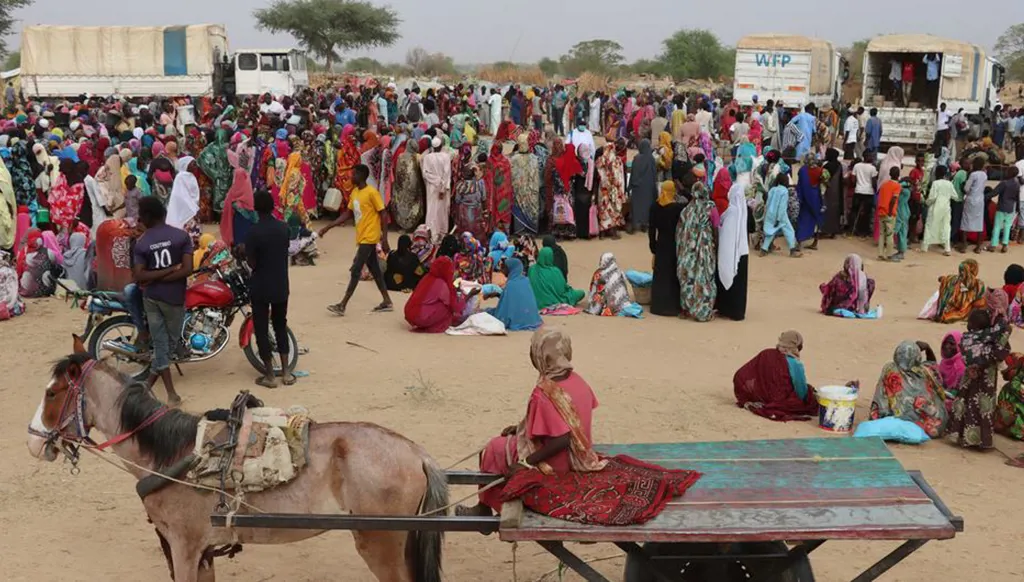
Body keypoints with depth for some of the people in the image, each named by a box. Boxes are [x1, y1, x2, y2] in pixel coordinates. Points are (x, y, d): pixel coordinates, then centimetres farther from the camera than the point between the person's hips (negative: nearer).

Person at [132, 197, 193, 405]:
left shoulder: (141, 242, -3)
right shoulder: (181, 236, -7)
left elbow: (138, 276, -13)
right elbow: (187, 269, -16)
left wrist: (153, 278, -5)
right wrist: (171, 271, -8)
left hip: (151, 297, 2)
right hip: (173, 297, -2)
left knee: (160, 344, 8)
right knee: (171, 343, 13)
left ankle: (171, 394, 5)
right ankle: (146, 387, 11)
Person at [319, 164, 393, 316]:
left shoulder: (372, 192, -15)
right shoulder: (354, 192, 10)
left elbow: (383, 214, -15)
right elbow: (347, 214, 15)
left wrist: (384, 238, -19)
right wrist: (328, 227, 10)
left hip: (369, 238, -9)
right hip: (362, 237, 9)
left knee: (356, 269, -8)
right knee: (374, 269, 12)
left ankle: (343, 305, -6)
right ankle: (387, 301, 20)